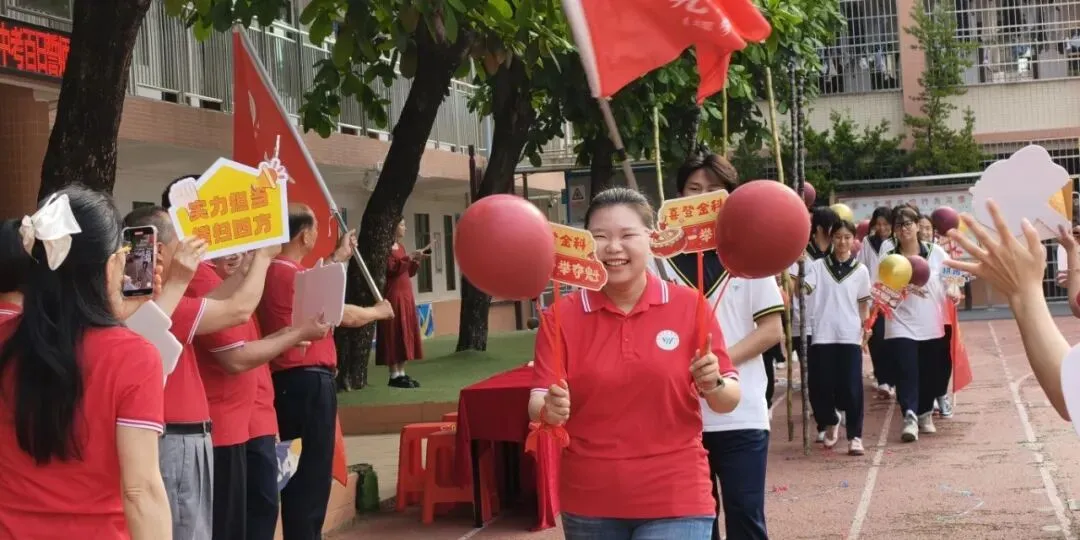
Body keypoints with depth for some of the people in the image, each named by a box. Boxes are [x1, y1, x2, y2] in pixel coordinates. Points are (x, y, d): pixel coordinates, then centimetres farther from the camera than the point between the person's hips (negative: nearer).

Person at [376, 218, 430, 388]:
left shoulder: (400, 246, 16)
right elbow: (391, 269, -21)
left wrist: (417, 260, 6)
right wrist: (409, 257, -20)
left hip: (406, 295, 9)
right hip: (393, 296, -9)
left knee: (405, 333, 8)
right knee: (394, 334, -7)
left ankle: (402, 373, 11)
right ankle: (394, 375, -6)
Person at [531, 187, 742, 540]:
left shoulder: (689, 305, -3)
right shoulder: (561, 315, -2)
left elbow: (729, 400, 0)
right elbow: (538, 402, -6)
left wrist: (713, 384, -22)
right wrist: (550, 410, -28)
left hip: (675, 501, -2)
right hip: (588, 503, 2)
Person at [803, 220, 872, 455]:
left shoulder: (860, 270, 6)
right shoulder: (818, 266, 3)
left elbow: (864, 304, 12)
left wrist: (866, 328, 3)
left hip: (850, 337, 0)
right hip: (822, 336, 0)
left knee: (851, 388, -4)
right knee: (820, 386, 3)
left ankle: (855, 436, 5)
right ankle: (830, 423, 30)